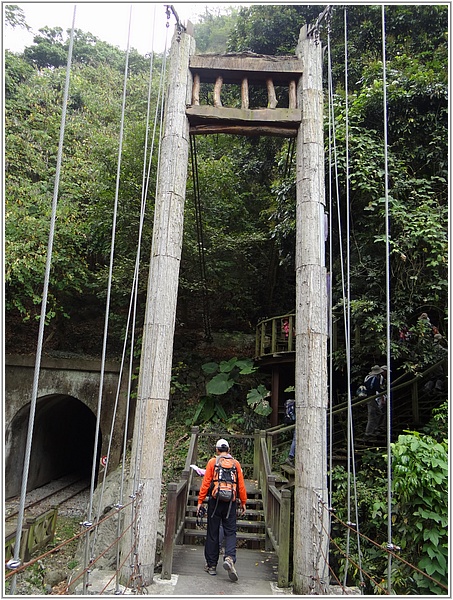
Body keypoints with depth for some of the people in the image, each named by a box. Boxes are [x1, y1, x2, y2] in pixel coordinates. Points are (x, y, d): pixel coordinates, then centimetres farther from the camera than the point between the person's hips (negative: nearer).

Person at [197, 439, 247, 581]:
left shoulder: (212, 462, 0)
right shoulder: (236, 464, 5)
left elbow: (206, 483, -4)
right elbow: (241, 485, 4)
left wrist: (200, 501, 1)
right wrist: (243, 502, 12)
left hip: (214, 502, -1)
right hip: (230, 503, 1)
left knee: (212, 533, 9)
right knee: (230, 532, 7)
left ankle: (211, 565, 15)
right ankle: (230, 557, -16)